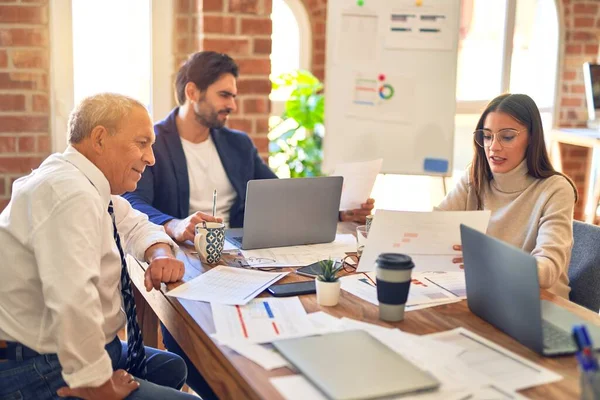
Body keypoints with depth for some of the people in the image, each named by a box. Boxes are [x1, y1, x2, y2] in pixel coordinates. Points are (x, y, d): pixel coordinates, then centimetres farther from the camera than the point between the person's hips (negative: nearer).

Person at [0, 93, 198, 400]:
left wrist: (161, 255, -1)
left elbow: (136, 226, 21)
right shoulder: (70, 193, -26)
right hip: (47, 372, -10)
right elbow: (74, 301, -39)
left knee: (174, 368, 22)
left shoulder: (89, 186, 4)